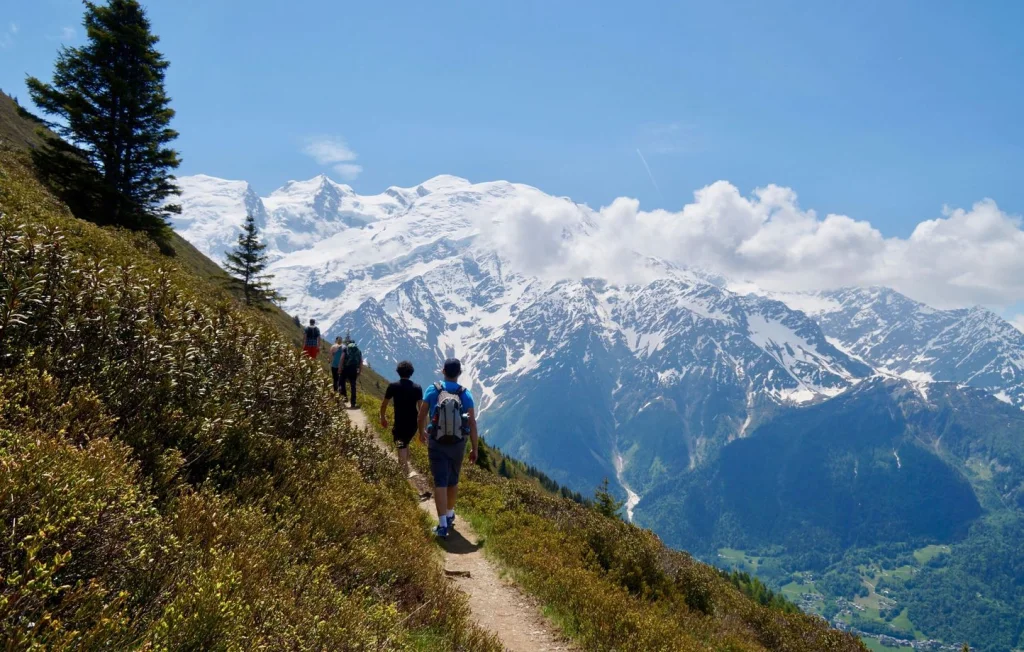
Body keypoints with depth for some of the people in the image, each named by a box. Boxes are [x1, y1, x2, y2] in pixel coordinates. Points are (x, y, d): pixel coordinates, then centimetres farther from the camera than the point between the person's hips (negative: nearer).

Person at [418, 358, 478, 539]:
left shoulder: (432, 390, -6)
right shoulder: (465, 394, -6)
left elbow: (422, 415, 1)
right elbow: (472, 423, -8)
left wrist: (422, 432, 22)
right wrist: (474, 449, -1)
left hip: (437, 443, -1)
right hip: (457, 444, 2)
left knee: (440, 482, 0)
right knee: (453, 480, 20)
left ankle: (443, 525, -6)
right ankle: (450, 516, 36)